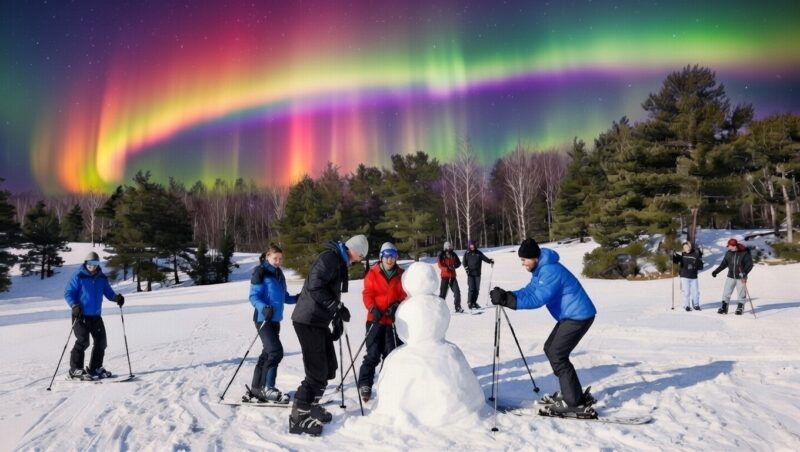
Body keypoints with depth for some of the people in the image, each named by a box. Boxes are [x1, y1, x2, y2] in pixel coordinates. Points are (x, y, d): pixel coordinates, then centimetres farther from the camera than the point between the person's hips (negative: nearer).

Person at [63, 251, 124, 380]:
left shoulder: (102, 278, 8)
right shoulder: (78, 277, -7)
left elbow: (108, 292, 12)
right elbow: (68, 293, -7)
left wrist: (117, 297, -9)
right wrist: (74, 305, -23)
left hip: (96, 316, 6)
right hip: (81, 316, -6)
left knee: (101, 341, 7)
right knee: (83, 341, -12)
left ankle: (95, 368, 20)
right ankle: (75, 370, 2)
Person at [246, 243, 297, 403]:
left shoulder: (279, 274, 15)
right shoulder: (260, 272, -8)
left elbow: (284, 297, 19)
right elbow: (253, 296, -13)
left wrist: (297, 298, 2)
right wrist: (264, 308, -30)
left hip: (275, 319, 8)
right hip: (264, 319, -8)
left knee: (267, 353, 12)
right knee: (276, 351, -16)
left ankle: (256, 389, 23)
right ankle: (267, 388, -5)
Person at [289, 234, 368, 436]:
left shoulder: (339, 262, 18)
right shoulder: (329, 257, -14)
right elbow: (315, 287, -25)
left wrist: (338, 321, 16)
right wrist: (338, 307, -23)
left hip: (319, 321, 10)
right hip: (308, 320, -10)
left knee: (329, 368, 14)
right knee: (317, 372, -8)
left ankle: (310, 406, 29)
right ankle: (298, 417, 3)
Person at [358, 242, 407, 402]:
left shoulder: (401, 275, 3)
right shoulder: (373, 274, -3)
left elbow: (405, 295, 3)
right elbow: (367, 294, -5)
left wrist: (397, 306, -16)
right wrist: (373, 309, -22)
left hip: (394, 320, 2)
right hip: (376, 319, -2)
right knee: (373, 354, -2)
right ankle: (365, 385, 8)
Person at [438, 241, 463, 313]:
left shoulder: (454, 255, 9)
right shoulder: (441, 255, -2)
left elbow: (459, 263, 15)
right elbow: (440, 265, -11)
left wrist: (454, 266, -6)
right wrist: (447, 268, -27)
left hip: (452, 276, 3)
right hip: (445, 276, -3)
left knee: (457, 291, -6)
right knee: (443, 292, -1)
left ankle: (458, 307, 1)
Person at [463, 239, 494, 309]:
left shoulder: (479, 253, 8)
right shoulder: (467, 254, 5)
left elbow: (484, 258, 3)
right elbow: (464, 262, 5)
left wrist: (490, 261, -15)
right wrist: (466, 268, -12)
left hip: (477, 273, 2)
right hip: (470, 274, -2)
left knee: (477, 289, 4)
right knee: (471, 288, -10)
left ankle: (474, 302, 15)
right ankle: (469, 303, -3)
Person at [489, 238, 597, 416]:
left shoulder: (550, 271, -24)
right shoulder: (541, 269, 9)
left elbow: (537, 299, -31)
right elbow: (529, 290, 4)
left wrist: (508, 300, -36)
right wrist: (506, 295, -11)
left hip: (579, 316, -11)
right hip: (571, 315, 11)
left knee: (557, 355, -10)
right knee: (550, 349, 13)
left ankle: (576, 403, -3)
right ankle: (570, 393, 23)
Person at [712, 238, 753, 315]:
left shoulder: (745, 253, -12)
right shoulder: (729, 253, -1)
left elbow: (750, 264, -12)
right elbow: (724, 263, 8)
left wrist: (744, 273, -25)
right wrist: (716, 271, 5)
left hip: (741, 277, -3)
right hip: (731, 276, 3)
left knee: (741, 294, 7)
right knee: (726, 293, 1)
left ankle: (740, 308, 21)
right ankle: (724, 307, 8)